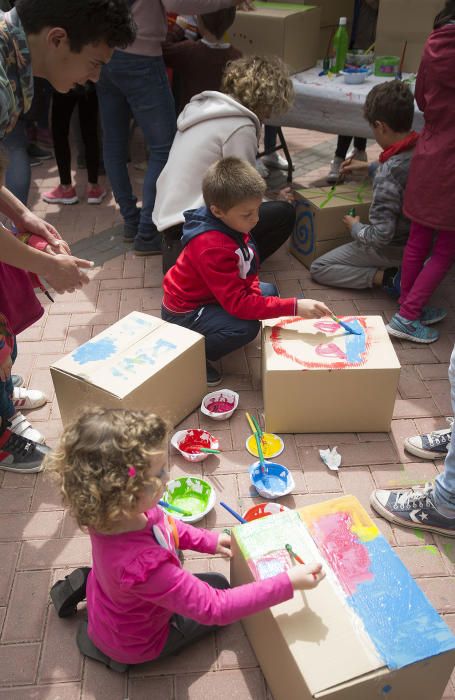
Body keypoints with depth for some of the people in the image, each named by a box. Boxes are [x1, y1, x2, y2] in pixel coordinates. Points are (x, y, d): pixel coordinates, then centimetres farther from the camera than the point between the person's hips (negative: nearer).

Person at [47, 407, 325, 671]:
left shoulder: (109, 511, -26)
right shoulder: (144, 567, -49)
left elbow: (159, 522, -2)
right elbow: (215, 609, -40)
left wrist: (208, 540, -5)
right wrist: (287, 583, -37)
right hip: (133, 642, -6)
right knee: (218, 584, 11)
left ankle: (86, 584, 19)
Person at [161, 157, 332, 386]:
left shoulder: (232, 224, -7)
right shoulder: (212, 248, -35)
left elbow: (248, 273, 8)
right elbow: (238, 304, -36)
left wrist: (254, 289, -13)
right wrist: (294, 307, -39)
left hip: (212, 294, 10)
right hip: (184, 312, -10)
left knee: (268, 290, 13)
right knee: (247, 328, -30)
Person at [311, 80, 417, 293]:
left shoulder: (388, 172, -31)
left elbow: (381, 235, -30)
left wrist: (355, 228, -10)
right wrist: (369, 168, 24)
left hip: (394, 249, -8)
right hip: (421, 241, 8)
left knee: (319, 268, 0)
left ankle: (388, 277, -9)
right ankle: (402, 268, 13)